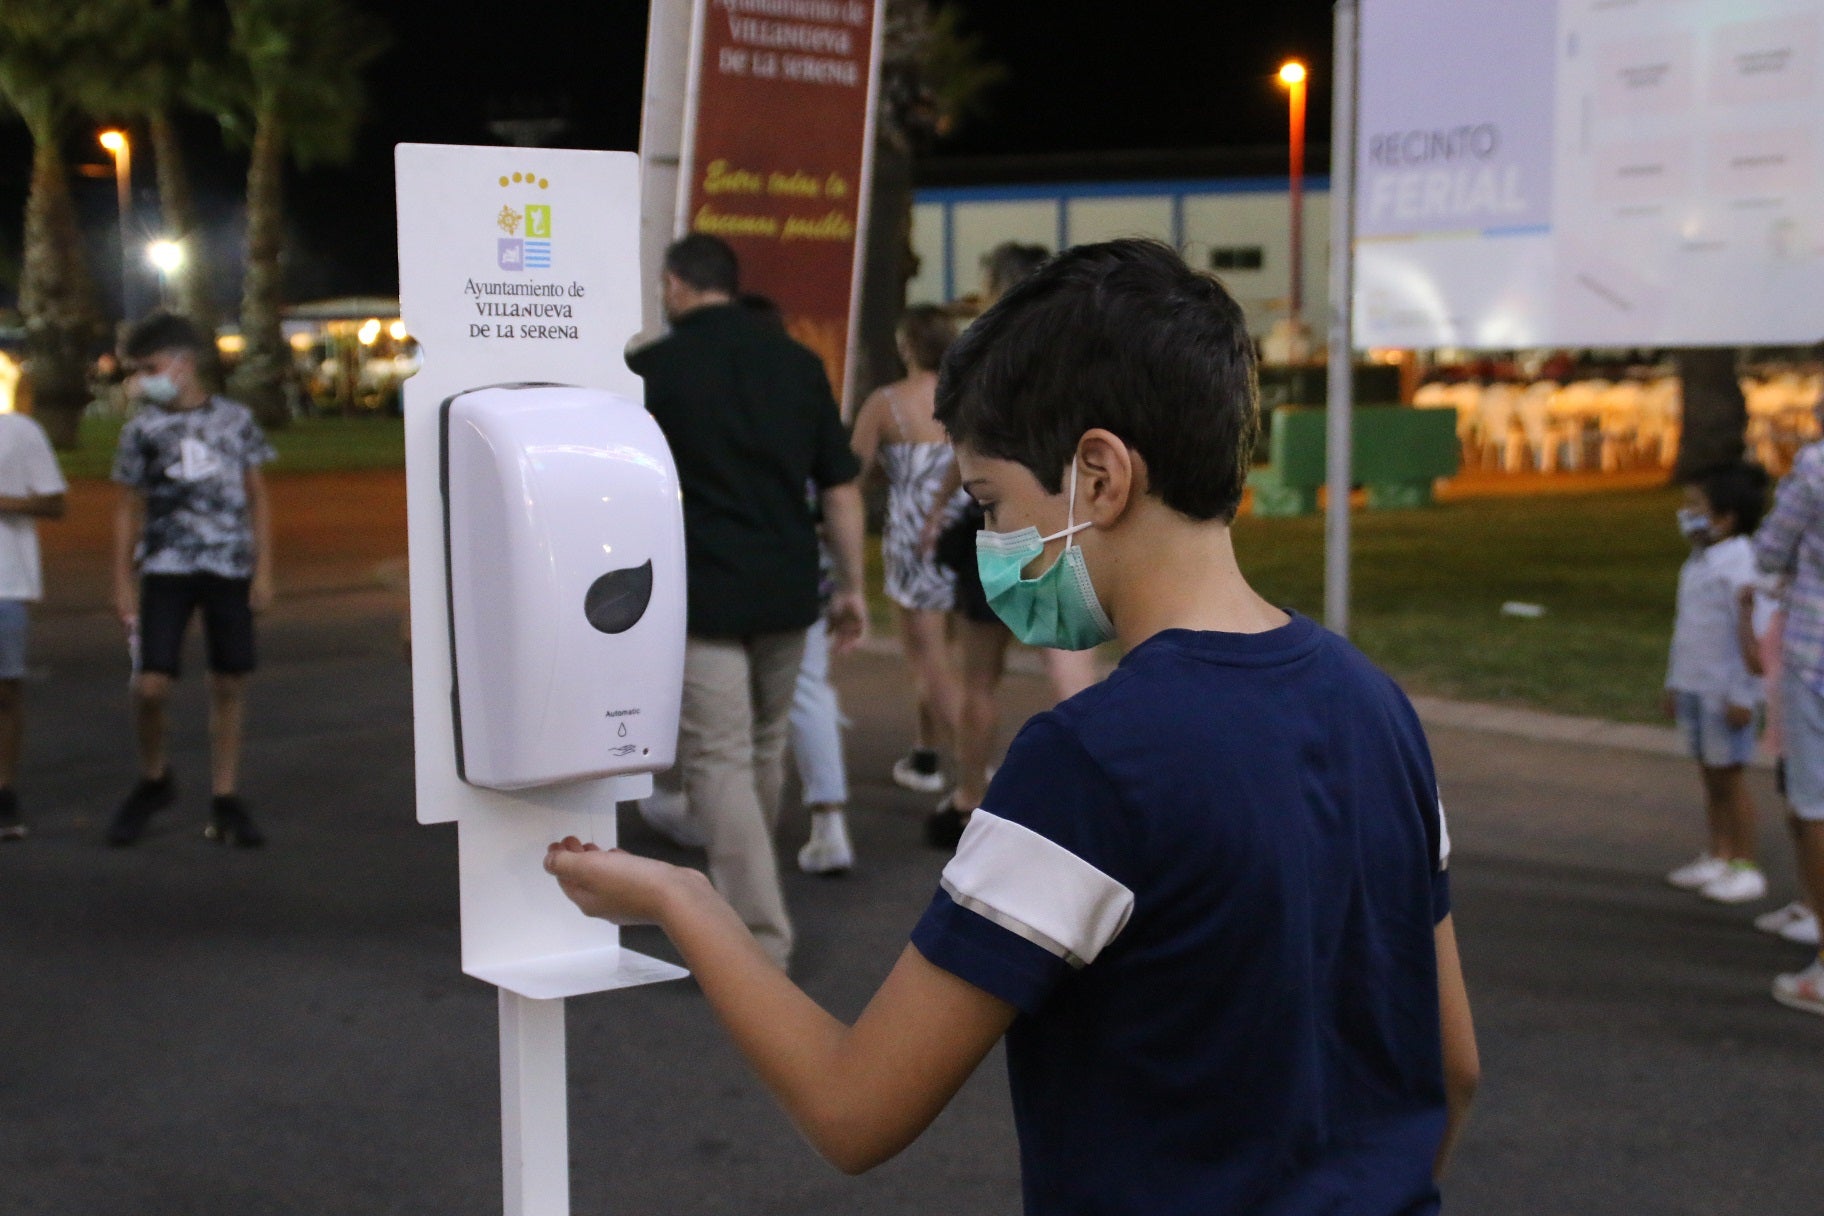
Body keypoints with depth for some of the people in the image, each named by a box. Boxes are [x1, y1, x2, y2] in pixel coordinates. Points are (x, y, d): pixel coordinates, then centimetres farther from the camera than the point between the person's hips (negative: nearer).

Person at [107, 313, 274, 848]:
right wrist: (122, 583, 2)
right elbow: (129, 508, 6)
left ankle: (225, 802, 13)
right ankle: (153, 780, 15)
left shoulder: (235, 419, 5)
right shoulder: (143, 429, 3)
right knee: (150, 684, -11)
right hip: (165, 568, -1)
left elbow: (256, 497, 9)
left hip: (230, 569, 1)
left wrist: (263, 570, 3)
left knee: (229, 684, 3)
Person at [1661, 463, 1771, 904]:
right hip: (1692, 686, 8)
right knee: (1708, 771, 13)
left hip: (1725, 692, -8)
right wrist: (1673, 682, 22)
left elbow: (1751, 633, -19)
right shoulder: (1696, 564, 11)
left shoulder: (1739, 565, -17)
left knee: (1729, 775, -1)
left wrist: (1742, 695, -20)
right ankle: (1717, 855, 23)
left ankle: (1745, 867, 8)